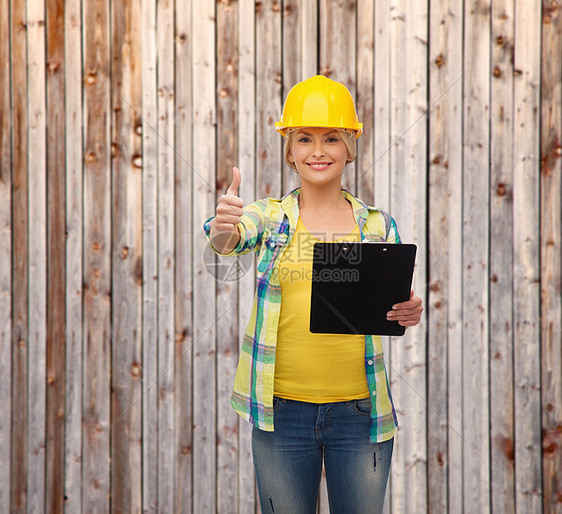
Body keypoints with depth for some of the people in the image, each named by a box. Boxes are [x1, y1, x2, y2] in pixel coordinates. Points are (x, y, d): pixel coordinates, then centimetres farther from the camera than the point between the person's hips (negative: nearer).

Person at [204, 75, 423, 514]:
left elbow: (392, 307, 8)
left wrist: (408, 314, -15)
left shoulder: (377, 226, 6)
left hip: (359, 411, 1)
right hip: (282, 411, -1)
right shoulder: (270, 218, 3)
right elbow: (231, 241, -17)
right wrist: (223, 228, -41)